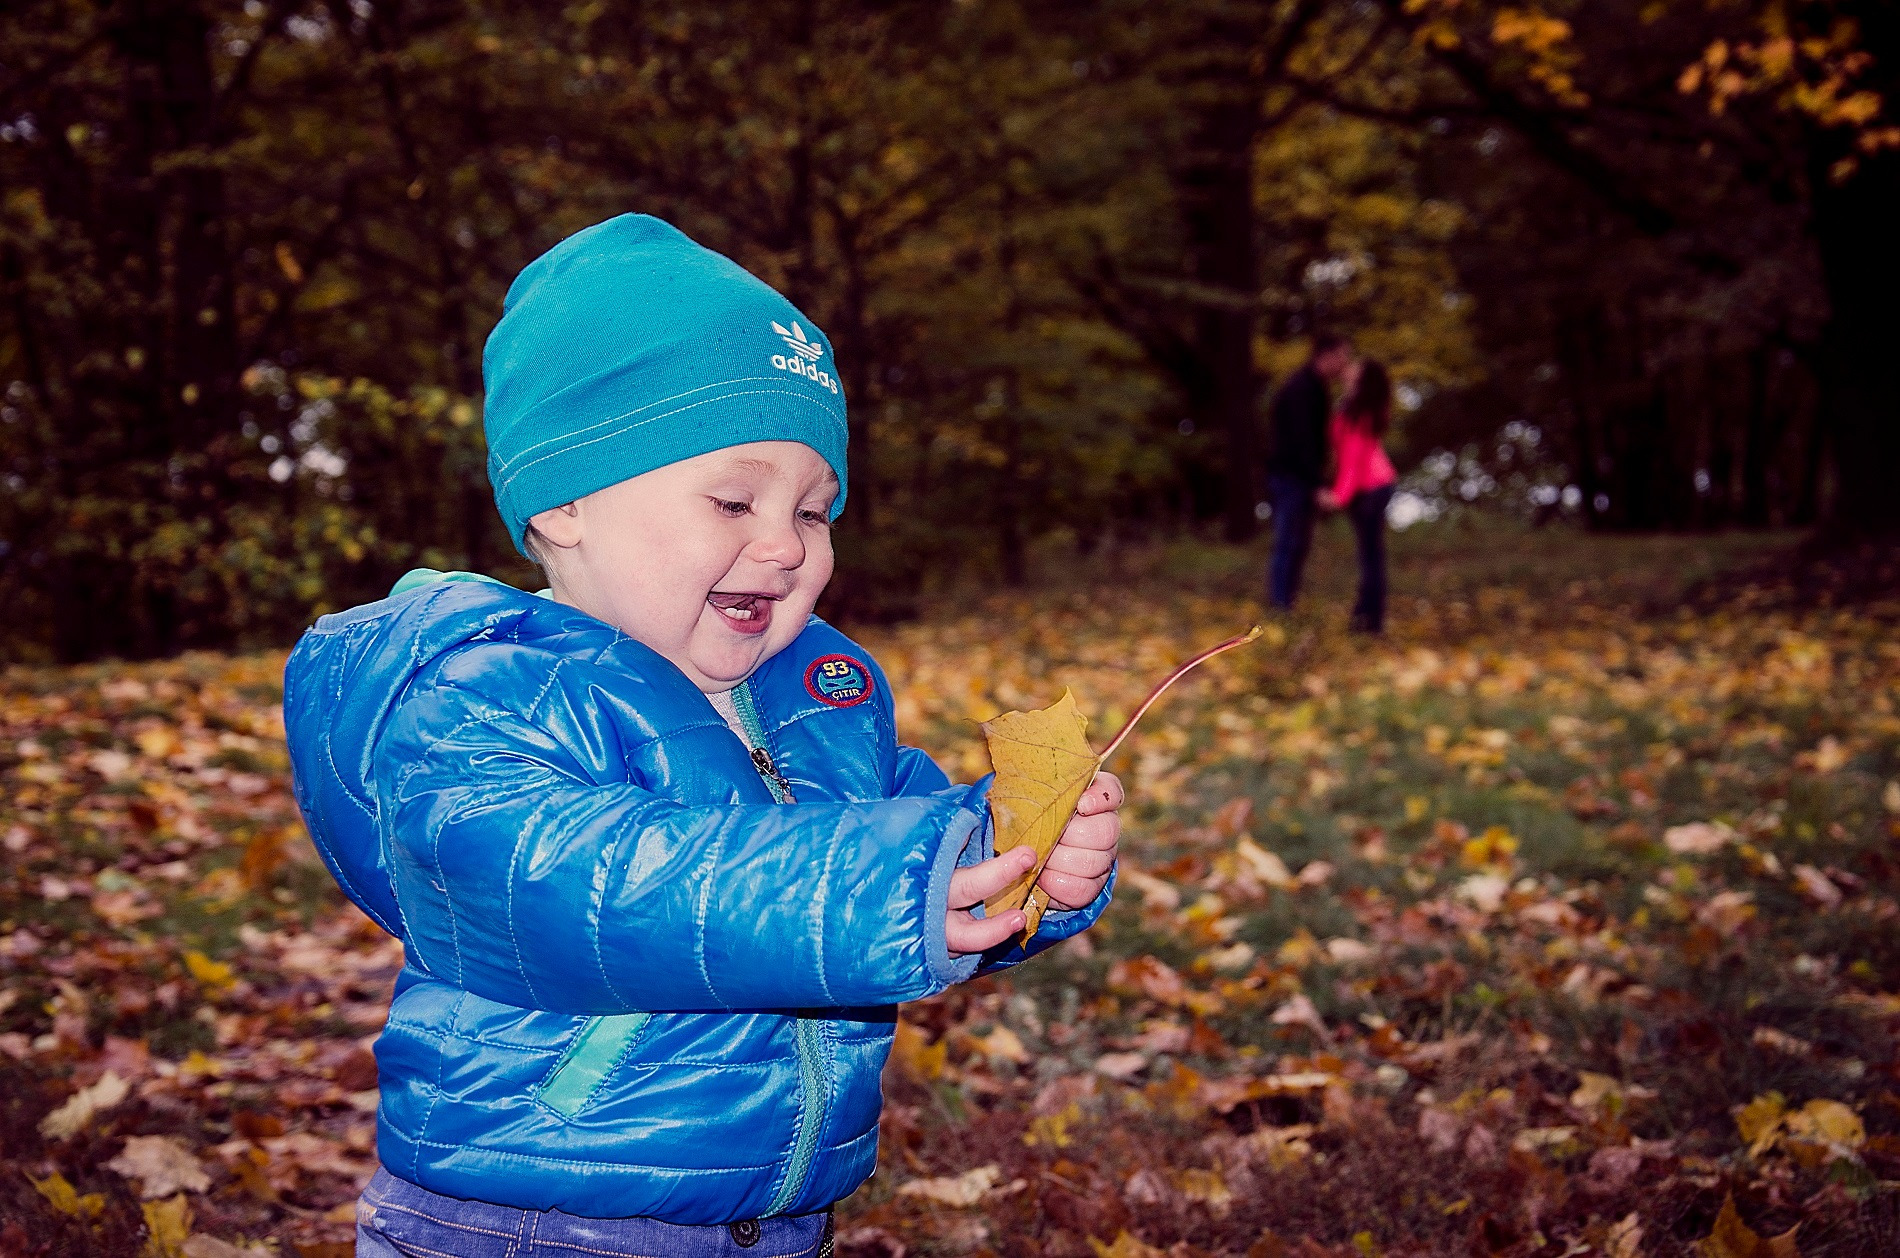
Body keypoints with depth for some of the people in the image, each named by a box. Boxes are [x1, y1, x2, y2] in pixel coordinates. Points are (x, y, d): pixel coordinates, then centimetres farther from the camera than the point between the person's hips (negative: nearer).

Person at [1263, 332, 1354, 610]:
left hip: (1301, 479, 10)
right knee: (1288, 545, -10)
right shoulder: (1301, 389, -16)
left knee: (1299, 545, 10)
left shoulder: (1315, 388, 16)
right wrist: (1317, 483, -24)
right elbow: (1302, 440, -22)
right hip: (1289, 476, -10)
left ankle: (1283, 606, 13)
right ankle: (1279, 606, -9)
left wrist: (1317, 479, 14)